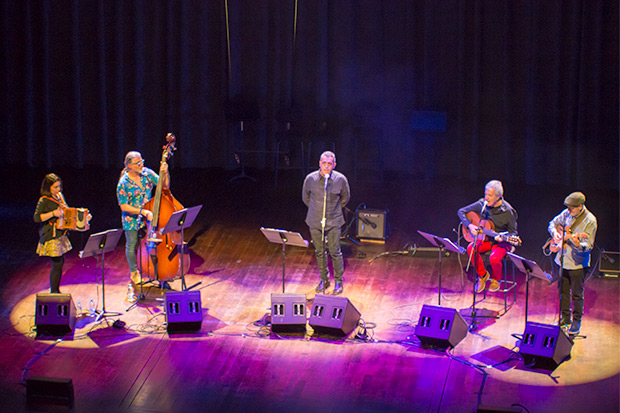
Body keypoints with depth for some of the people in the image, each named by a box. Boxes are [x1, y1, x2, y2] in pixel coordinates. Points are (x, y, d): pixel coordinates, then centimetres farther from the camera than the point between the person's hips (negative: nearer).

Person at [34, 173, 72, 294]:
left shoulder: (59, 196, 11)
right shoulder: (44, 201, -14)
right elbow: (37, 218, -20)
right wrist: (53, 213, -27)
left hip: (60, 234, 8)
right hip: (51, 237, -8)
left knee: (60, 262, 13)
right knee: (57, 264, -8)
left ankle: (56, 290, 24)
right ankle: (53, 292, 2)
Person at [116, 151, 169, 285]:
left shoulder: (147, 173, -7)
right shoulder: (124, 183, -19)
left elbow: (165, 185, -3)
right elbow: (124, 206, -19)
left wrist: (165, 173, -23)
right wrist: (143, 212, -25)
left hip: (149, 217, 3)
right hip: (132, 220, -3)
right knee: (132, 246, 10)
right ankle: (134, 273, 30)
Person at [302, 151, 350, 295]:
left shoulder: (340, 179, -10)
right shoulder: (310, 179, -8)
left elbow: (345, 198, 8)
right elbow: (305, 197, 10)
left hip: (333, 222, -2)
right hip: (315, 222, 2)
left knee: (335, 252, 1)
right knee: (320, 252, 11)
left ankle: (338, 281, 16)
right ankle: (324, 280, 26)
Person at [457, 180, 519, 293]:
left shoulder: (508, 211, -17)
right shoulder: (482, 204, -7)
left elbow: (513, 233, -8)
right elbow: (461, 211, 3)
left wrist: (502, 238, -28)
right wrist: (469, 225, -13)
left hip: (502, 242, -4)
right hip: (484, 238, 4)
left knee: (494, 258, -33)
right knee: (471, 248, -27)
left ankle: (496, 279, 3)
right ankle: (482, 275, -2)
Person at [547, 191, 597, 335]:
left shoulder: (590, 221, -18)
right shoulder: (566, 213, -1)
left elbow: (588, 245, -19)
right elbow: (552, 224, 16)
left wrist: (578, 244, -39)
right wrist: (554, 233, -5)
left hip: (578, 264, -6)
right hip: (562, 260, 6)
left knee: (577, 295, 4)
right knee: (563, 291, 16)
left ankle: (577, 322, 19)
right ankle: (565, 318, 32)